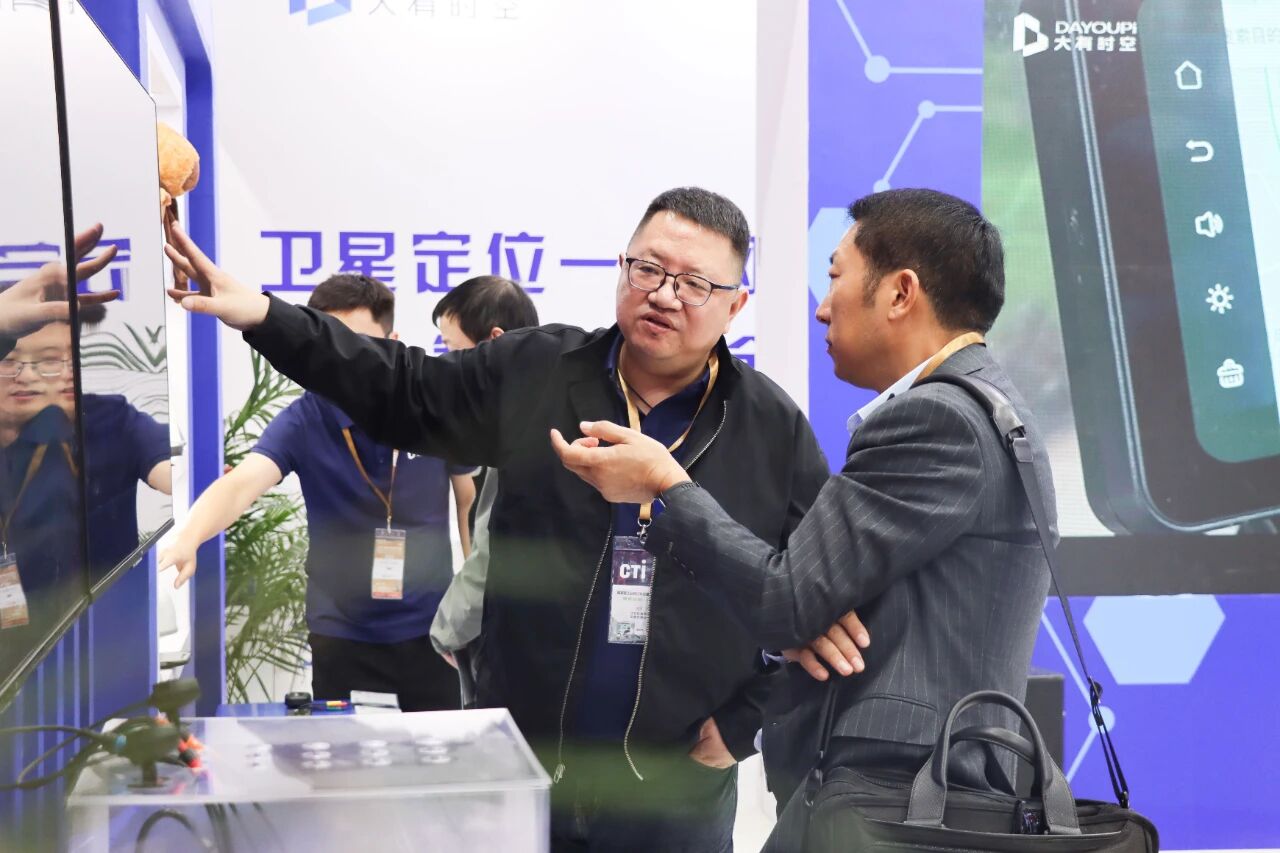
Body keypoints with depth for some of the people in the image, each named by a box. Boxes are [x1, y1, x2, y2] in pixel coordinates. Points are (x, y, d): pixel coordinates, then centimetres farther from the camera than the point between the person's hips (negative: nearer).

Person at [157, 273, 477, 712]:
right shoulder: (302, 422, -13)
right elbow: (241, 483, -29)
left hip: (428, 627, 1)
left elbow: (471, 500, 3)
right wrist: (187, 541, -48)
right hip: (339, 632, -1)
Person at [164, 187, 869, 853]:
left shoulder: (775, 429, -3)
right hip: (522, 768, 1)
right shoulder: (532, 375, 1)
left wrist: (744, 720, -3)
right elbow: (396, 390, 6)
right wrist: (265, 318, -4)